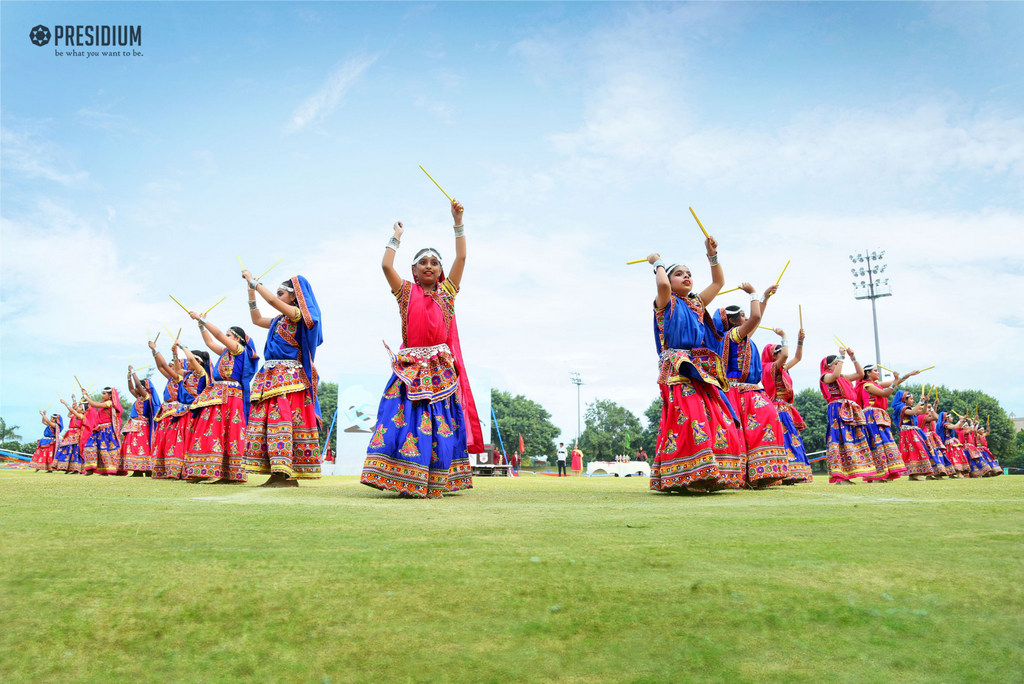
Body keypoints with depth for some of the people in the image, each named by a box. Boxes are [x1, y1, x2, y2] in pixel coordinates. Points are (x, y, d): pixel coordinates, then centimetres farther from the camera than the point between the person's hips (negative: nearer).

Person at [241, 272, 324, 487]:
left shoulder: (298, 315, -4)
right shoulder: (279, 320, 21)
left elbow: (272, 300, -14)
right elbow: (257, 319, 34)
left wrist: (253, 282, -3)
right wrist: (251, 292, 27)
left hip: (288, 376, -9)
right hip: (270, 375, 9)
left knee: (283, 419, -15)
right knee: (264, 419, 3)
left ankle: (287, 475, -16)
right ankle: (278, 473, 4)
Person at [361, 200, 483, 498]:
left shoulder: (446, 292, 13)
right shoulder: (406, 292, 11)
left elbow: (461, 258, 6)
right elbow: (386, 265, 0)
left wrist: (458, 223, 5)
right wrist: (396, 237, 10)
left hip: (442, 368, 1)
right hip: (411, 369, -1)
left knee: (442, 424, -1)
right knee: (406, 419, -9)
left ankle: (438, 482, 5)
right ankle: (406, 482, -7)